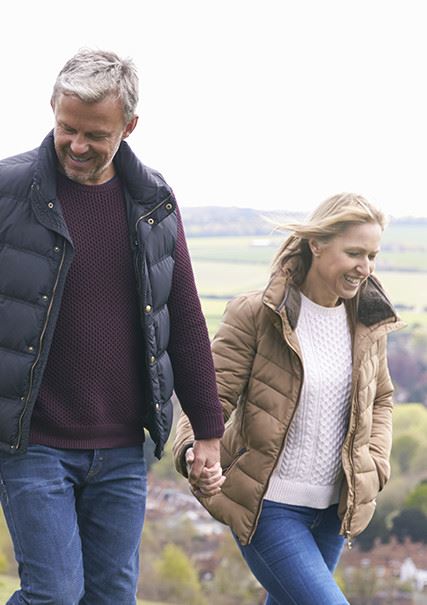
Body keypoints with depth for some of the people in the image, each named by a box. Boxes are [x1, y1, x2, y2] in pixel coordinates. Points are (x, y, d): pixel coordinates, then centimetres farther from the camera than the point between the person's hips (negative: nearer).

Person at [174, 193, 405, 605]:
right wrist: (194, 450, -33)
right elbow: (214, 393, -14)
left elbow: (380, 399, 21)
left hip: (334, 509, 6)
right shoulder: (256, 314, -12)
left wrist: (374, 467, 5)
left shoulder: (369, 323, 5)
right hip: (268, 506, -6)